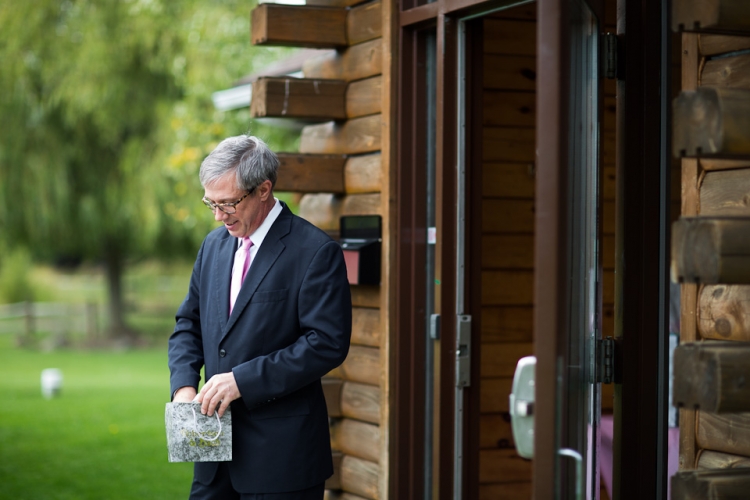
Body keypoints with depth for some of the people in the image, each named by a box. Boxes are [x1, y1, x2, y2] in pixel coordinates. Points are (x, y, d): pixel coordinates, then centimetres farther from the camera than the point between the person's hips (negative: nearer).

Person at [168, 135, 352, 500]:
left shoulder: (316, 252, -12)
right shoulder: (214, 244, 11)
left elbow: (328, 343, -17)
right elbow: (189, 323, 17)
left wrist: (244, 380, -20)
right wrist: (183, 385, -2)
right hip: (218, 445, 6)